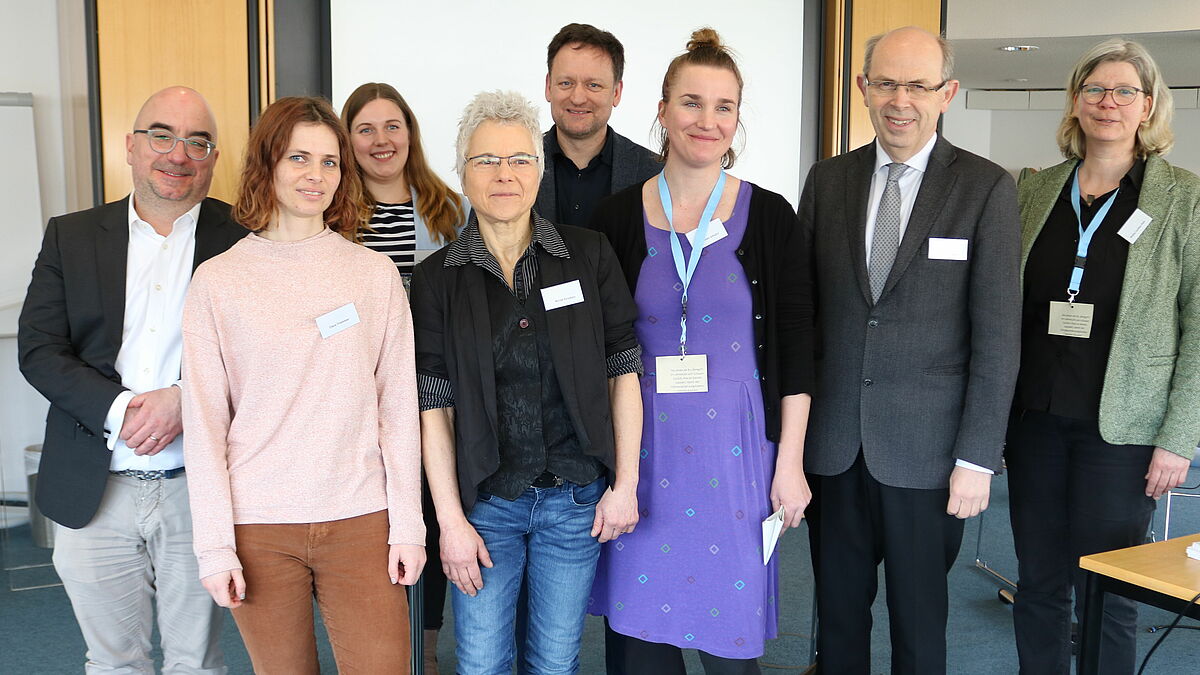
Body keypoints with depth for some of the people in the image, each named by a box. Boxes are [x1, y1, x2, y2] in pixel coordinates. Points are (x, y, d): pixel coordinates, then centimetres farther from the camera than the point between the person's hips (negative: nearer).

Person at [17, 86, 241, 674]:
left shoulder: (241, 241, 0)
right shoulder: (70, 236, 7)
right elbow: (38, 350, 0)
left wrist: (186, 401, -20)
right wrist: (120, 411, -15)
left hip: (196, 490, -1)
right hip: (93, 493, 2)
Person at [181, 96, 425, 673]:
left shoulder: (375, 273, 3)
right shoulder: (217, 280, 0)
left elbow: (398, 404, 3)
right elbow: (204, 421, 0)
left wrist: (408, 523, 0)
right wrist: (215, 544, -3)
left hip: (360, 519, 1)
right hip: (259, 525, 0)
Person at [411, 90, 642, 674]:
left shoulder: (589, 256, -1)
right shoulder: (438, 278, -2)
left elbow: (623, 370, 0)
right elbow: (433, 406, -4)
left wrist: (625, 483, -4)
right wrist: (450, 519, -8)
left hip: (576, 497, 0)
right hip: (483, 501, 0)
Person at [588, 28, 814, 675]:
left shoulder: (770, 216, -1)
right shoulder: (618, 216, 1)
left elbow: (794, 347, 1)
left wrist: (790, 461, -2)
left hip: (736, 445, 0)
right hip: (640, 445, 1)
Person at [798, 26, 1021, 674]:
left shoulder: (986, 188, -4)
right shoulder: (827, 180, 6)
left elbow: (997, 333, -6)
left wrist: (977, 456, -9)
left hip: (926, 449, -3)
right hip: (833, 444, 3)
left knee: (919, 620, 11)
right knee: (838, 610, 15)